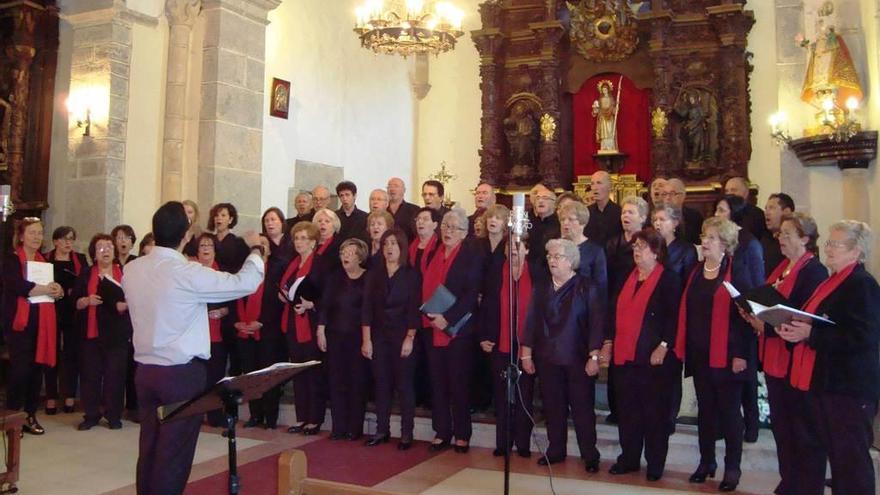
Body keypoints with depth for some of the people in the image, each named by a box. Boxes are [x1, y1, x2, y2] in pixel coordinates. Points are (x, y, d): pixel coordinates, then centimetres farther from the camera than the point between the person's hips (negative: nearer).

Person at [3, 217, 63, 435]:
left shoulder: (44, 261, 16)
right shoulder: (12, 260, -3)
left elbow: (55, 288, 16)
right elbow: (18, 286, -19)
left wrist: (58, 291, -7)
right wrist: (46, 289, -12)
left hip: (41, 322, 6)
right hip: (19, 321, -5)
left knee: (37, 368, 6)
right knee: (20, 368, -7)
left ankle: (30, 416, 14)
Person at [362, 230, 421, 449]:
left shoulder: (411, 275, -1)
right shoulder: (374, 274, 8)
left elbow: (414, 309, -6)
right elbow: (367, 308, 4)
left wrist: (410, 338, -13)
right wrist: (366, 339, -2)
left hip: (403, 337, -3)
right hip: (379, 336, 3)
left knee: (404, 384, 0)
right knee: (381, 383, 6)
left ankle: (406, 433, 7)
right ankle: (382, 430, 16)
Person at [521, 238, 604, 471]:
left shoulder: (586, 289, -3)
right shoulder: (541, 289, 8)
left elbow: (596, 324, -7)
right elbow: (531, 322, 8)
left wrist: (594, 357, -12)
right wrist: (526, 354, 4)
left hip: (578, 359, -3)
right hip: (548, 358, 4)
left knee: (583, 408, 1)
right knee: (553, 407, 10)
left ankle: (590, 455, 12)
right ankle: (555, 451, 23)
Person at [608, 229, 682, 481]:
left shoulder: (669, 279, -5)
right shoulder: (627, 277, 15)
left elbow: (674, 317, -12)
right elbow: (615, 311, 16)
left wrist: (663, 346, -18)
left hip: (654, 357, -6)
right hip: (624, 355, 6)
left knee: (655, 411, 4)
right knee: (627, 410, 11)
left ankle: (655, 463, 16)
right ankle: (628, 458, 22)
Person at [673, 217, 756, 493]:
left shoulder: (736, 274, -7)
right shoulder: (696, 273, 10)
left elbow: (745, 314, -11)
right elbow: (686, 312, 11)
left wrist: (741, 354, -16)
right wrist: (683, 347, 6)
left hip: (726, 354, -5)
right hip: (699, 354, 5)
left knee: (729, 411, 4)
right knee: (705, 409, 13)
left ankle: (732, 468, 15)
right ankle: (706, 461, 24)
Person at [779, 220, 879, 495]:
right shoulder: (830, 283, 15)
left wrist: (811, 334, -23)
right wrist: (795, 331, 4)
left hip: (848, 387, -9)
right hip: (819, 382, 9)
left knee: (849, 457, 2)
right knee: (809, 451, 17)